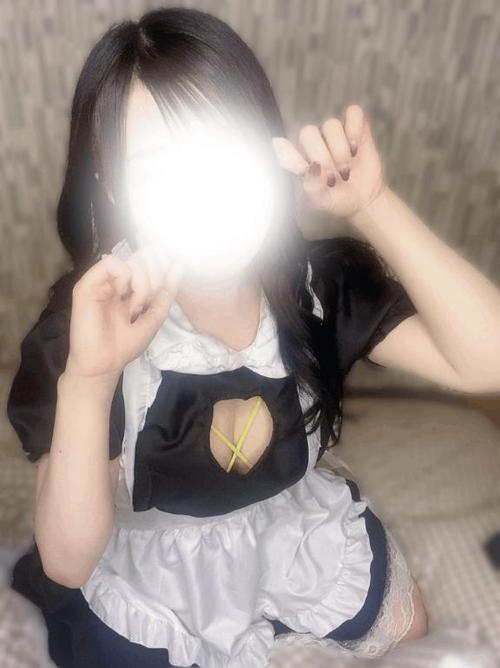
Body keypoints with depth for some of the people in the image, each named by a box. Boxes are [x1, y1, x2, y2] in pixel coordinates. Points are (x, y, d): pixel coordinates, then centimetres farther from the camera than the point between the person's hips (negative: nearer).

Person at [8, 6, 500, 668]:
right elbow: (68, 562, -31)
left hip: (301, 539, 3)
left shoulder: (320, 282, -22)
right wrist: (86, 382, -49)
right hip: (154, 581, -2)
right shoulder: (82, 324, -29)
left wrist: (372, 204, -39)